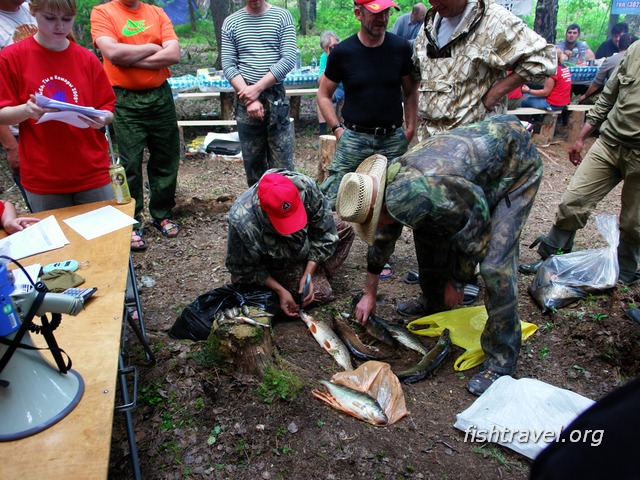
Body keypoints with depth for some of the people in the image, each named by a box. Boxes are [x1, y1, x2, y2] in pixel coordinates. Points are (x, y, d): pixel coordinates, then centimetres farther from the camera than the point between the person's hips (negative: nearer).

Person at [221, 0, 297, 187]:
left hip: (276, 98, -1)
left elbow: (288, 59, -6)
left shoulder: (282, 16, 4)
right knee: (253, 163, 6)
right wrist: (249, 97, -11)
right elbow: (228, 65, 2)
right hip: (246, 100, 1)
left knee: (282, 166, -3)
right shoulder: (231, 22, 8)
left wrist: (257, 88, -12)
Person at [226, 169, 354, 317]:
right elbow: (244, 268, -21)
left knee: (344, 229, -9)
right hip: (275, 259, -4)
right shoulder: (242, 222, -40)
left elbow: (324, 231, -20)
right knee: (319, 292, -15)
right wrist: (280, 291, -25)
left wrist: (308, 275, -24)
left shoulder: (305, 186, -34)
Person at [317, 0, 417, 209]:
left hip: (394, 139, 2)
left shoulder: (401, 48, 2)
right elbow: (324, 95, 6)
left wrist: (410, 128, 3)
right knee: (330, 200, -6)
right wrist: (337, 128, -4)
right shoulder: (342, 52, -2)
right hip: (354, 137, -1)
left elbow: (410, 92, 13)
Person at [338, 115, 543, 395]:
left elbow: (474, 234, -24)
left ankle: (501, 362, -5)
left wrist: (457, 283, -8)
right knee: (427, 231, 6)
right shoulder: (391, 177, -10)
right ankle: (434, 307, 28)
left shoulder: (424, 195, -39)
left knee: (495, 264, -19)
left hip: (516, 165, -8)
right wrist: (369, 294, 12)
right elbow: (382, 240, 4)